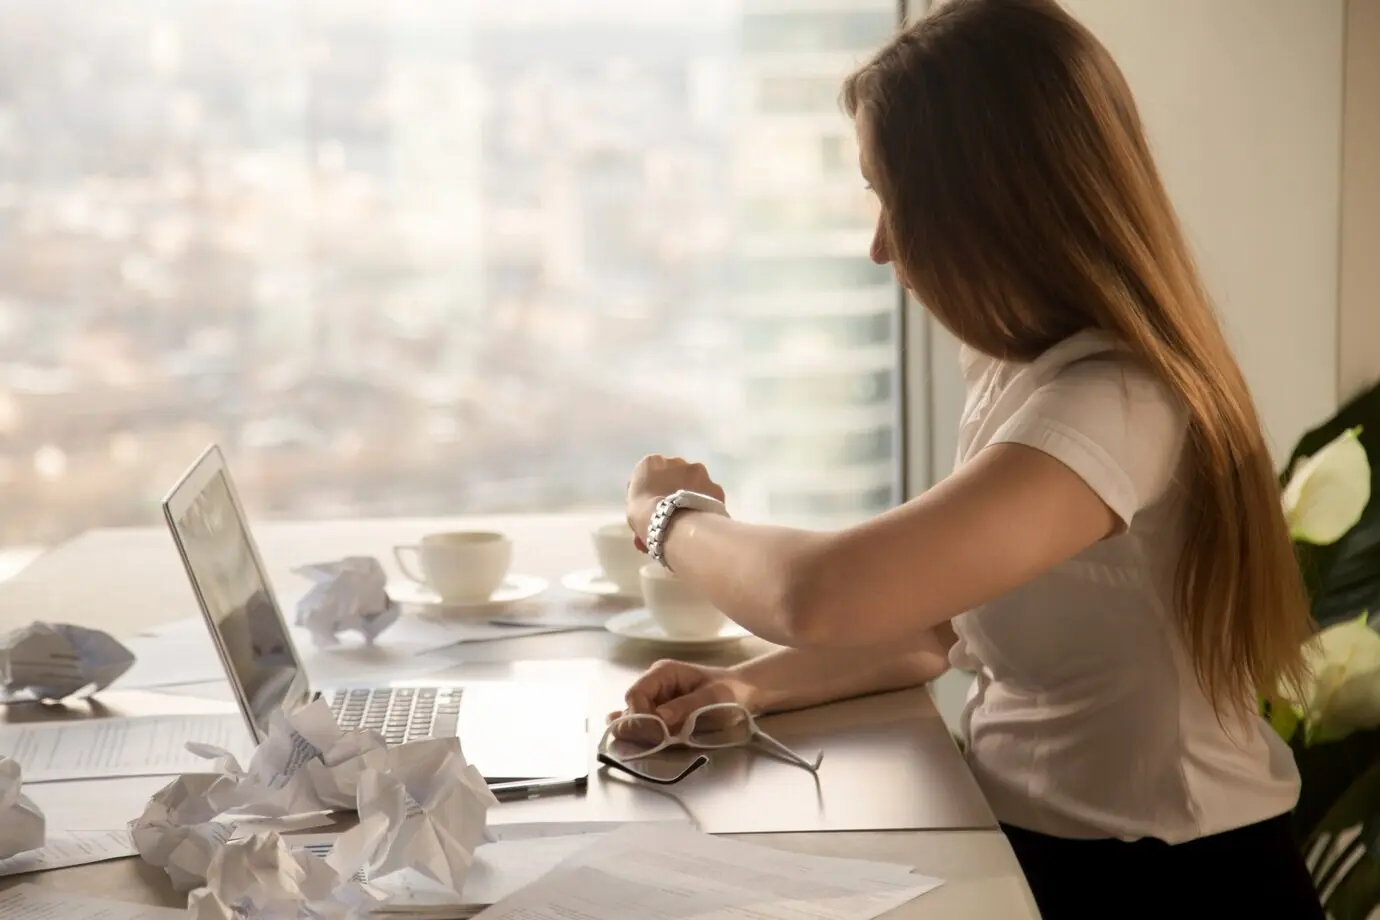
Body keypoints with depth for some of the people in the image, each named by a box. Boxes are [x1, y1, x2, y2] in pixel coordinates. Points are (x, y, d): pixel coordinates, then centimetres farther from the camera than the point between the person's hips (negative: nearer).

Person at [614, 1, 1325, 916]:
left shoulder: (1111, 404, -25)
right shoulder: (1016, 365, 4)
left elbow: (820, 596, -34)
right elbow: (939, 617, 10)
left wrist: (673, 517, -14)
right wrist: (751, 686, -4)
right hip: (1031, 838, 7)